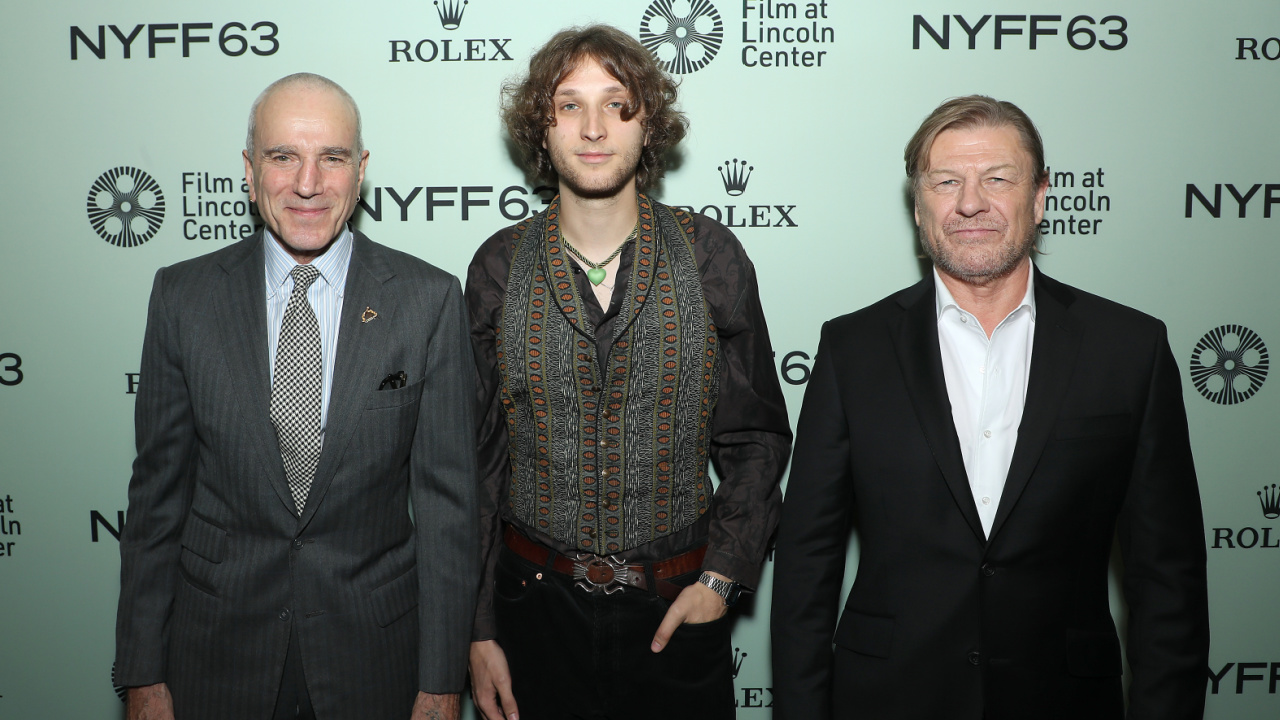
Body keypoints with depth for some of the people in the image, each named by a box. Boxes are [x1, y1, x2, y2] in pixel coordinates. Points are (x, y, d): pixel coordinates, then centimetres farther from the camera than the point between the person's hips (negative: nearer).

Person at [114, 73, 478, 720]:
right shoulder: (183, 297, -3)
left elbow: (446, 498, -7)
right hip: (218, 654, 1)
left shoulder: (429, 300, -8)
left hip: (376, 653, -1)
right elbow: (158, 490, 1)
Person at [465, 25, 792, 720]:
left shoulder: (710, 254, -2)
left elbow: (756, 435, 2)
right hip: (535, 604, 1)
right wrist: (478, 630, 1)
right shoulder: (498, 267, -1)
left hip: (677, 610, 0)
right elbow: (475, 458, 2)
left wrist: (721, 576, -8)